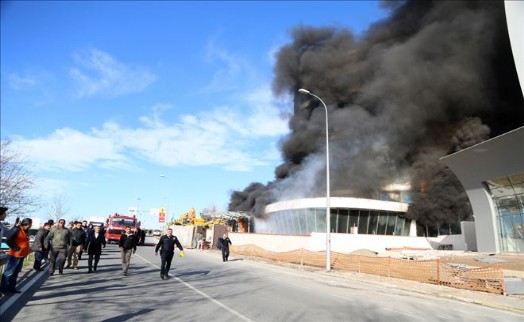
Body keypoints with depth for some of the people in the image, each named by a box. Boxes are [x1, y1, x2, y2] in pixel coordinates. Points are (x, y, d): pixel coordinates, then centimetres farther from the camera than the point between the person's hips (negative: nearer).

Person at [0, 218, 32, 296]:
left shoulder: (26, 231, 13)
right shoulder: (16, 229, -15)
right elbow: (8, 240, -20)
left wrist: (27, 249, 11)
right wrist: (16, 248, -19)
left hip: (21, 255, 9)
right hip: (15, 255, -9)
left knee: (16, 272, 15)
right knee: (9, 272, -2)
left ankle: (11, 288, 23)